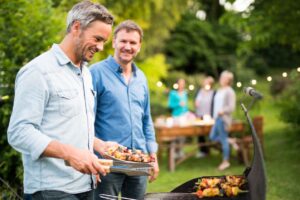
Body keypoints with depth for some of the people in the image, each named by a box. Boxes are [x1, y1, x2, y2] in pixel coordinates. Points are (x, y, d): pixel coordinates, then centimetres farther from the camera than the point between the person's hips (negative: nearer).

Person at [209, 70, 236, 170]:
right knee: (212, 136, 10)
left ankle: (226, 161, 8)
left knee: (223, 139, -2)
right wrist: (215, 116, 16)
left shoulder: (229, 91, -10)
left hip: (224, 118, -9)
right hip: (217, 118, 9)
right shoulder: (219, 90, 15)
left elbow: (231, 107, -14)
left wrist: (222, 111, -27)